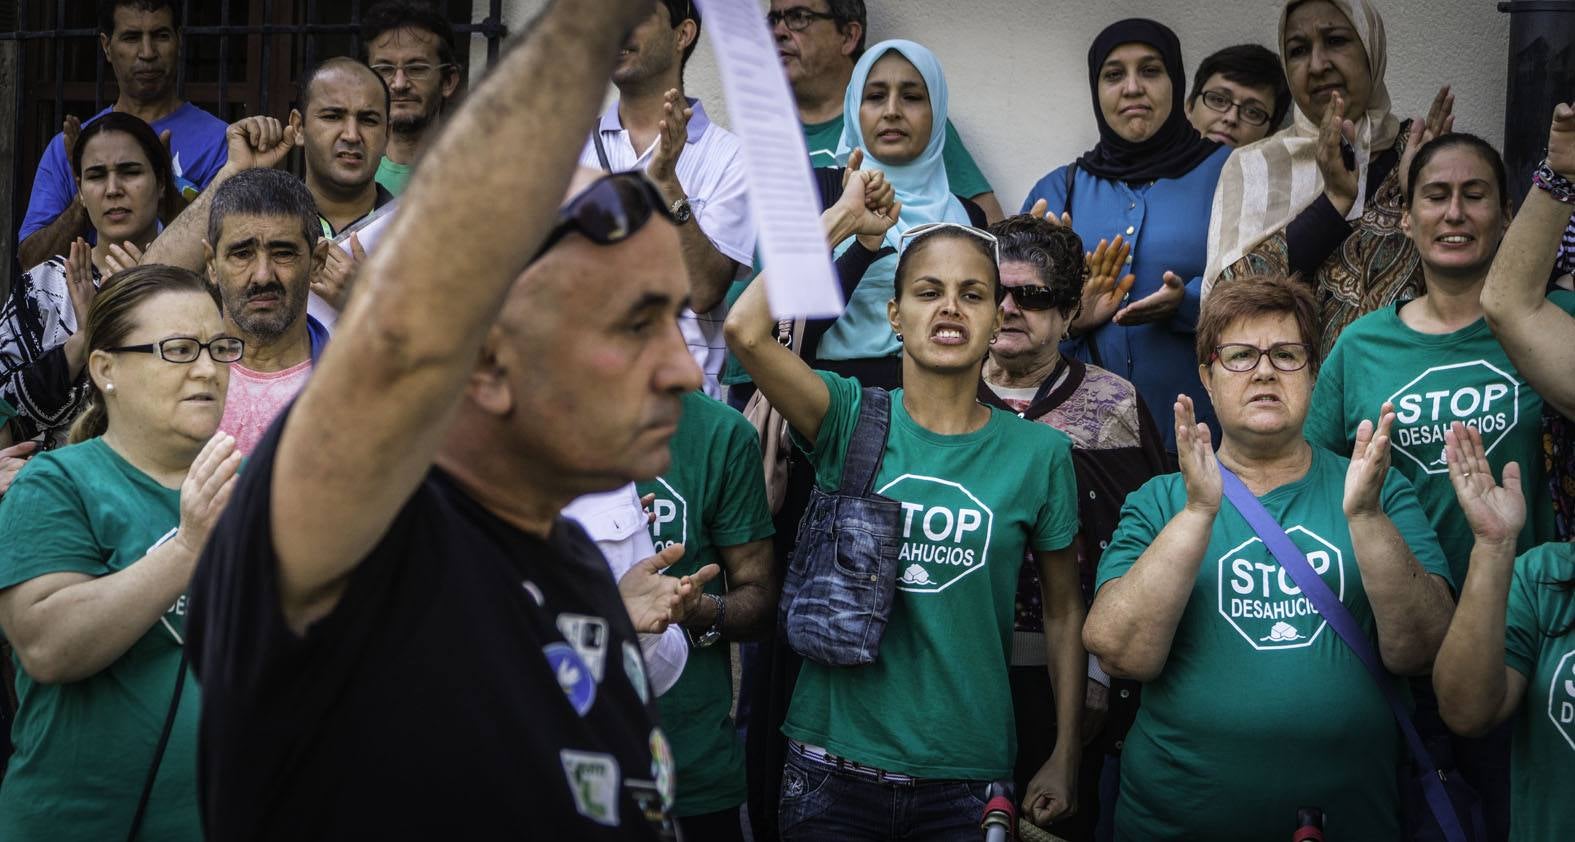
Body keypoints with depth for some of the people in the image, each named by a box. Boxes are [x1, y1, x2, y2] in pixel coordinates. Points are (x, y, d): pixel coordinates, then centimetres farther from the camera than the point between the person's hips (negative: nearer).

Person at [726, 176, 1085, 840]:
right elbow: (745, 328, -18)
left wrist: (1065, 759, 5)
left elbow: (1063, 610, 7)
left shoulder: (1039, 452, 0)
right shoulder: (852, 418, -3)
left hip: (965, 779, 1)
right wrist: (844, 216, -9)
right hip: (833, 764, 0)